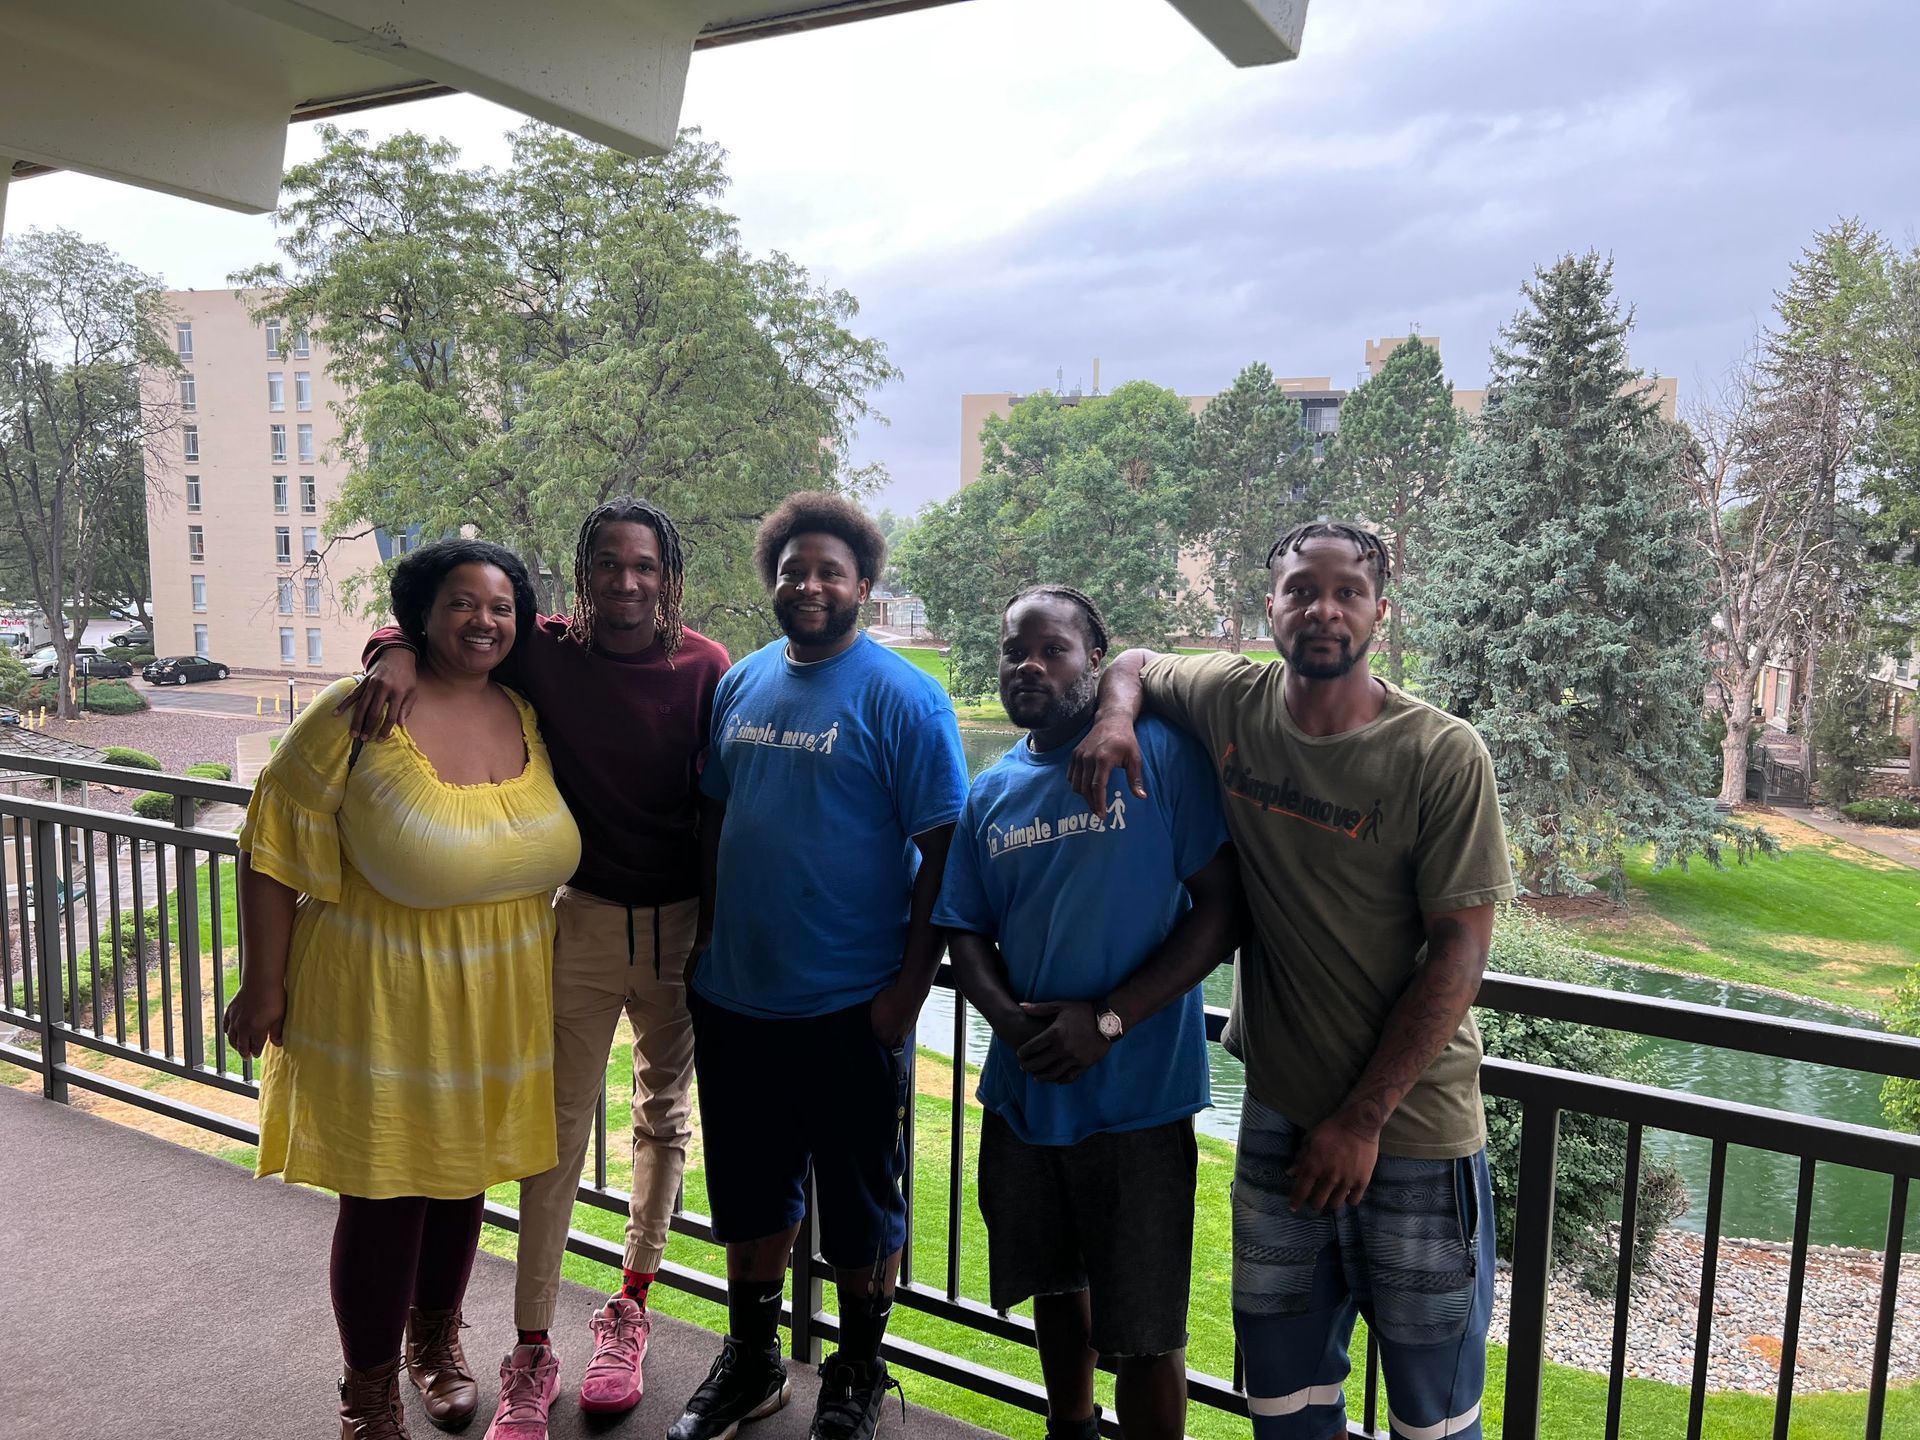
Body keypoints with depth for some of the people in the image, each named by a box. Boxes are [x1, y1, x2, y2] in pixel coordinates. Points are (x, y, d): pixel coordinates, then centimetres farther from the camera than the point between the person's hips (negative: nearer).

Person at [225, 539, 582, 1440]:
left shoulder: (526, 719, 1)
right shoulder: (359, 714, -15)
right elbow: (273, 848, -11)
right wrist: (264, 984, -9)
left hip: (495, 996, 5)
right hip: (381, 998, -5)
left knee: (461, 1174, 19)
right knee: (385, 1194, 6)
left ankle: (436, 1341, 46)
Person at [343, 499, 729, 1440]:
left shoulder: (705, 669, -8)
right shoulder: (546, 653, -7)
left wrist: (718, 930, -4)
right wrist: (398, 652, -22)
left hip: (682, 924, 1)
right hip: (583, 917, 0)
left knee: (665, 1113, 16)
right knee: (559, 1130, 5)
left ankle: (627, 1307, 37)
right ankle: (531, 1352, 20)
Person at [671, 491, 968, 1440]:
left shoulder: (902, 697, -11)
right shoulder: (743, 682, 5)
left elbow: (941, 848, -13)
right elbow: (715, 816, 13)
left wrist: (911, 983, -15)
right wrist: (705, 941, 9)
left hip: (850, 1005, -5)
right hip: (734, 995, 5)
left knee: (858, 1200, 12)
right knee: (750, 1188, 20)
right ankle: (750, 1361, 42)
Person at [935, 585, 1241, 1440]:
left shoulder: (1161, 753, -10)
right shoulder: (990, 794, 5)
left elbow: (1222, 906, -13)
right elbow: (967, 934, 9)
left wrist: (1108, 1019, -19)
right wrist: (1012, 1018, -11)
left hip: (1139, 1090, -5)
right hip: (1025, 1088, 5)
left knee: (1143, 1328, 5)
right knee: (1056, 1283, 24)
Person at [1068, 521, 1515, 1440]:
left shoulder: (1442, 756, -14)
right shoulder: (1232, 701, -3)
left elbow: (1459, 952, -13)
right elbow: (1134, 662, 18)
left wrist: (1363, 1119, -13)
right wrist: (1116, 712, -7)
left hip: (1414, 1128, -3)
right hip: (1278, 1112, 3)